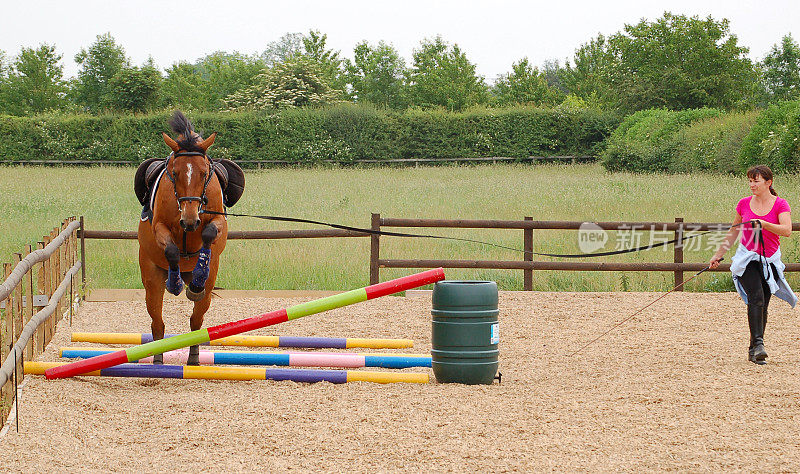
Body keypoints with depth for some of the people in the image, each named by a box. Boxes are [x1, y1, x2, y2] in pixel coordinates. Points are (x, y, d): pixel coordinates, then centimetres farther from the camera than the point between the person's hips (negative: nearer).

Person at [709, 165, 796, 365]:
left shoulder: (780, 205, -3)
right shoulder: (744, 204, 5)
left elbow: (786, 230, -19)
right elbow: (733, 232, 17)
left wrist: (764, 224, -31)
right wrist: (718, 255, 18)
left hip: (770, 261, 0)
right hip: (747, 258, 0)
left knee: (762, 305, 1)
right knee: (756, 298, -21)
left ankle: (753, 352, 12)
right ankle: (758, 344, -30)